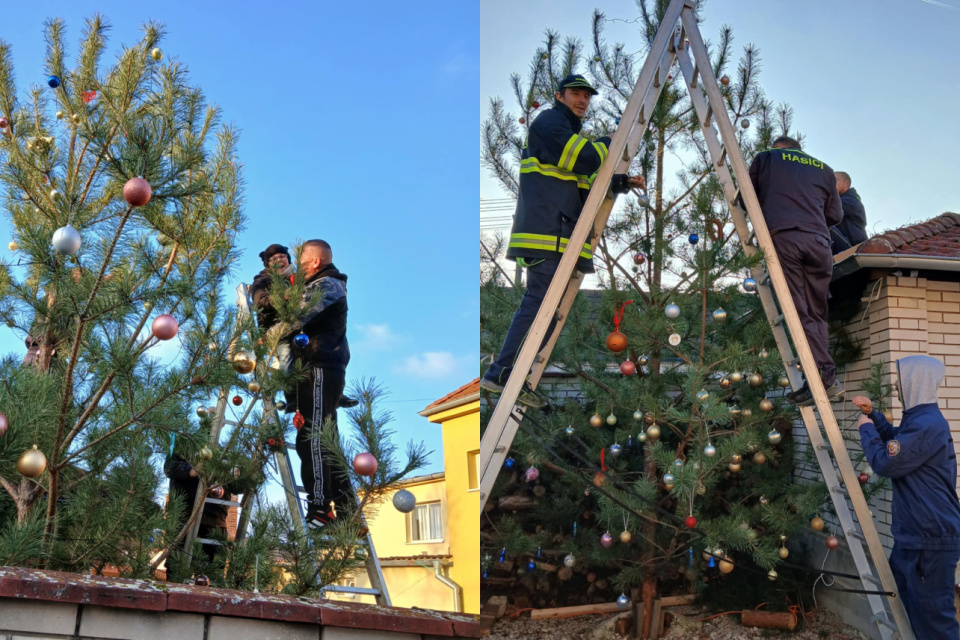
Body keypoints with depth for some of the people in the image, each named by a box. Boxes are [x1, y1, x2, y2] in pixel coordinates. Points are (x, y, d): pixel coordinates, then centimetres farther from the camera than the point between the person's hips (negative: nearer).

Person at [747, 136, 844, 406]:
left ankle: (826, 376, -13)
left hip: (782, 238, -3)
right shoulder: (824, 169, 27)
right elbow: (836, 215, 24)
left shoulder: (765, 158, 19)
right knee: (817, 313, 9)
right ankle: (816, 381, 3)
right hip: (818, 241, 3)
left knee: (800, 313, -6)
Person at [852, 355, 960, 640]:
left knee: (933, 612, -3)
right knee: (899, 600, 24)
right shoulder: (920, 418, 11)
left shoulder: (927, 425, -24)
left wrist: (866, 428, -6)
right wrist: (873, 414, 17)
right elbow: (897, 444, 30)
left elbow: (884, 463, -22)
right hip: (913, 533, 11)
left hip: (932, 538, -11)